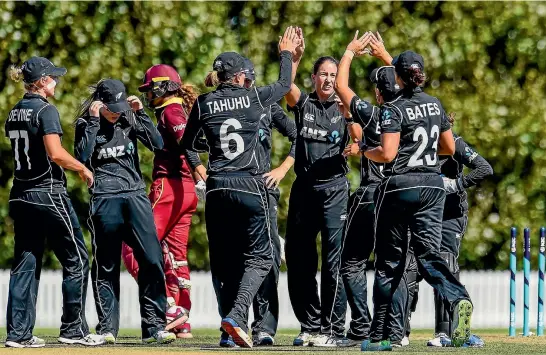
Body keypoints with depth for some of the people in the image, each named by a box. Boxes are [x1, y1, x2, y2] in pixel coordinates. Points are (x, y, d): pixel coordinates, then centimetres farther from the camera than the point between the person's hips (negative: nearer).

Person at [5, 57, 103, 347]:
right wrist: (83, 169, -6)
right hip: (48, 192, -8)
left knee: (25, 263, 8)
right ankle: (73, 328, 3)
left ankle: (18, 332, 3)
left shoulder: (14, 114, 12)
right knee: (76, 260, 3)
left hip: (20, 194, 8)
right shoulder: (45, 110, -12)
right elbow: (55, 153, -20)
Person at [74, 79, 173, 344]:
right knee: (106, 267, 3)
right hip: (104, 200, -2)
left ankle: (153, 327, -3)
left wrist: (140, 113, -5)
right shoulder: (85, 125, 2)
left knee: (152, 260, -7)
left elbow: (157, 144, -1)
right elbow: (82, 157, -14)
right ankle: (107, 328, 11)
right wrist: (94, 122, -14)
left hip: (136, 197, 2)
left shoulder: (129, 121, 9)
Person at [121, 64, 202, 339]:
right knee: (175, 256, 13)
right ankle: (182, 324, 12)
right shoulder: (180, 111, 21)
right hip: (186, 191, 10)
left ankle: (170, 308, -18)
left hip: (169, 185, -10)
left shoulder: (171, 111, -7)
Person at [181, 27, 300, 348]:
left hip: (217, 188, 3)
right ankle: (236, 315, -19)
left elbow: (187, 144, 12)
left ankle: (231, 329, 9)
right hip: (250, 186, -3)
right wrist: (286, 54, 32)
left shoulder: (203, 104, 3)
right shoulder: (254, 98, -2)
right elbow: (285, 85, 17)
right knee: (259, 258, 2)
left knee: (224, 261, 12)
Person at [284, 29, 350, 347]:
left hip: (334, 187, -3)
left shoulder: (343, 107, 7)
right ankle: (310, 326, 15)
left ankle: (333, 329, -7)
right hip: (304, 187, 3)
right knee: (299, 261, 5)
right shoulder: (303, 104, 10)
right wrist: (295, 57, -19)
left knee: (334, 259, -9)